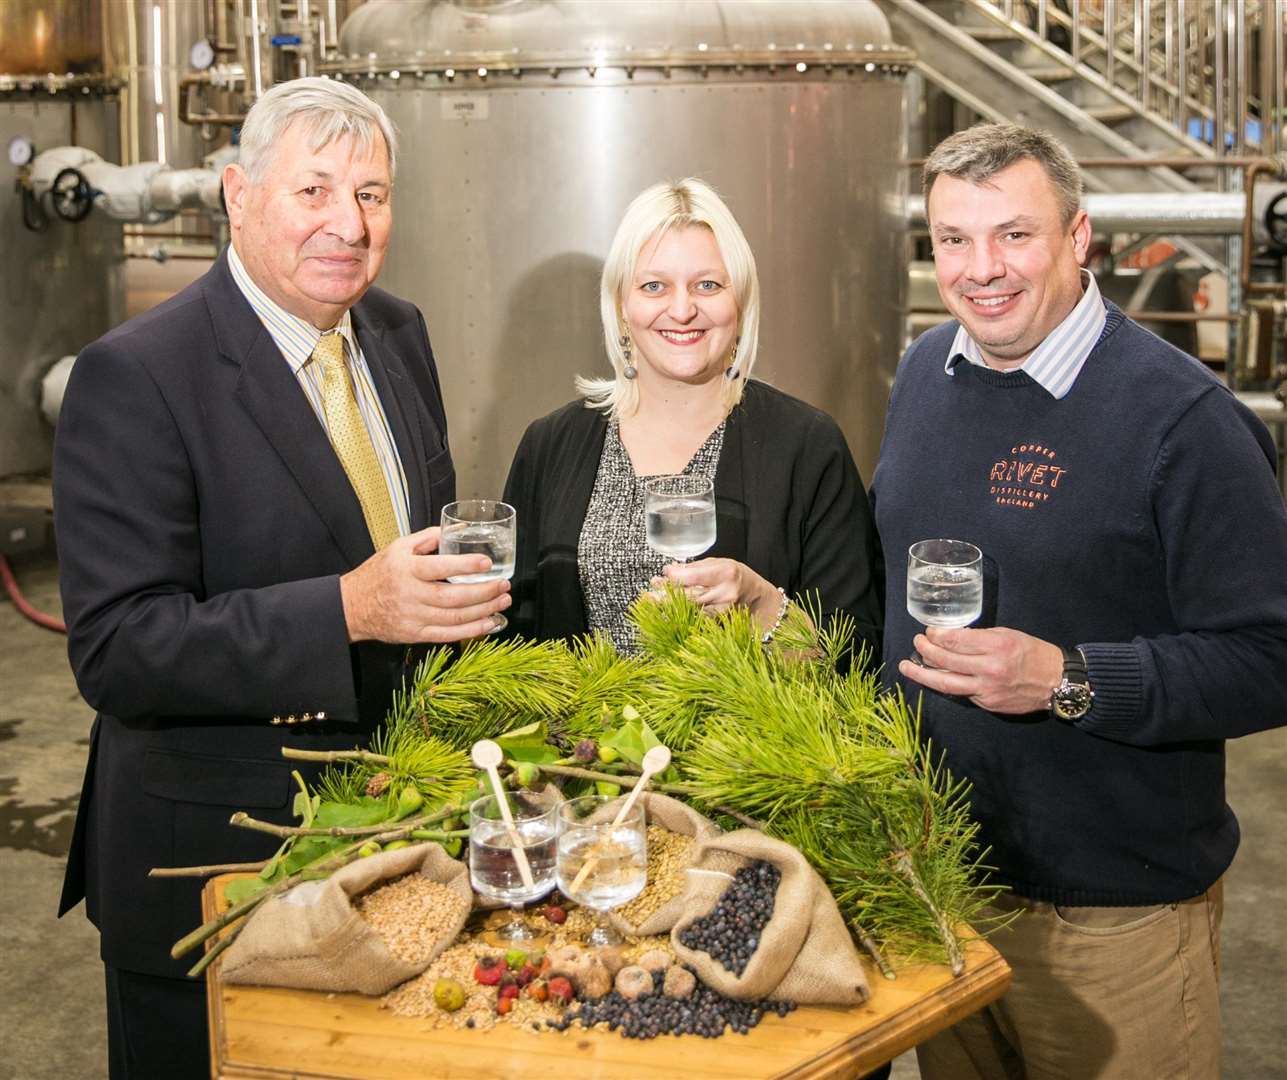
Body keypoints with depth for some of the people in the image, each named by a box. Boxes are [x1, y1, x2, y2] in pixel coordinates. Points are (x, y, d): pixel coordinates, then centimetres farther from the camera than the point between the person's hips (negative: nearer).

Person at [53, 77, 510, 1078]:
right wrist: (350, 609, -33)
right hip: (210, 861, -6)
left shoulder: (398, 334, 4)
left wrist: (463, 581, -4)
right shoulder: (134, 377, -19)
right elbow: (117, 650, -24)